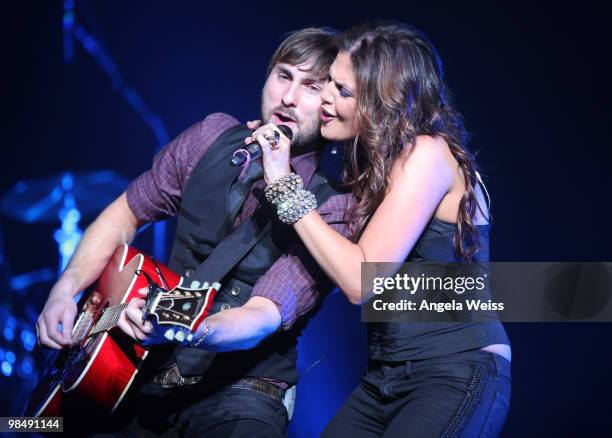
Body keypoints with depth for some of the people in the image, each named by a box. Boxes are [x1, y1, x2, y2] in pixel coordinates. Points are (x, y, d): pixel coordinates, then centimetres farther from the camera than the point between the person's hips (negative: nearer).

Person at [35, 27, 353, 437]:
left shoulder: (332, 208, -13)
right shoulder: (214, 137, 1)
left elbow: (265, 316, -23)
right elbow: (127, 212, 11)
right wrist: (66, 289, -4)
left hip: (238, 388, -4)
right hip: (150, 368, 4)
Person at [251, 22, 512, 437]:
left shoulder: (427, 153, -14)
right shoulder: (376, 161, 14)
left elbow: (362, 281, -19)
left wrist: (286, 184, -13)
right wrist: (276, 160, 8)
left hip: (459, 376, -8)